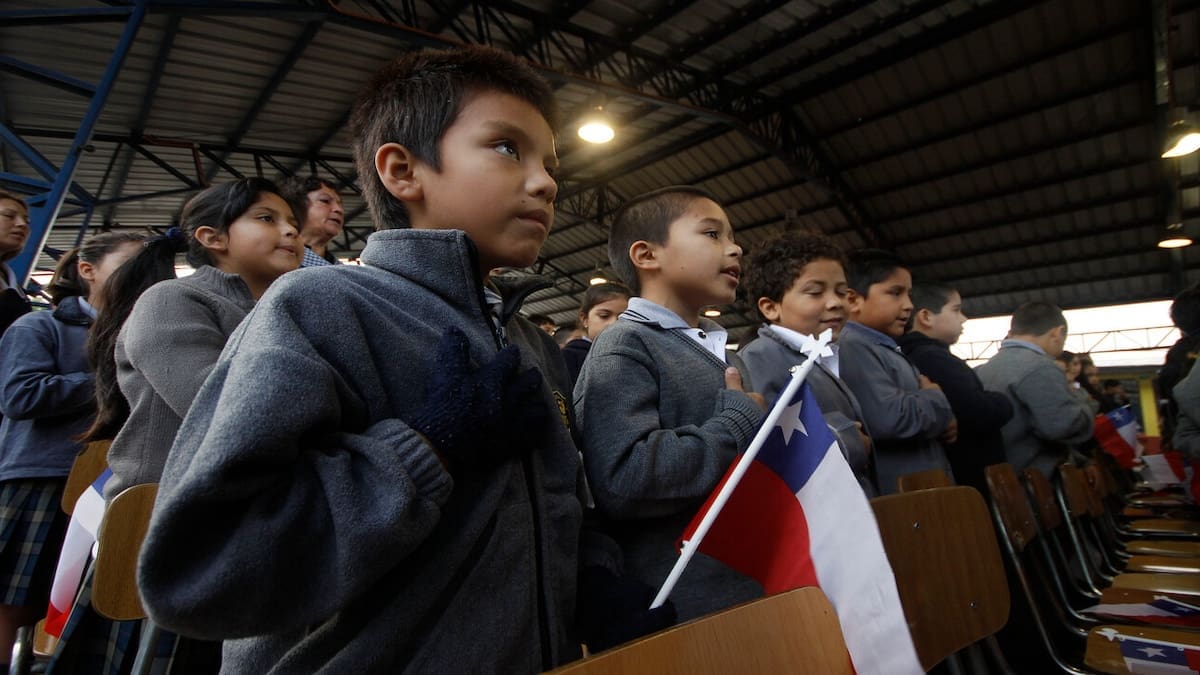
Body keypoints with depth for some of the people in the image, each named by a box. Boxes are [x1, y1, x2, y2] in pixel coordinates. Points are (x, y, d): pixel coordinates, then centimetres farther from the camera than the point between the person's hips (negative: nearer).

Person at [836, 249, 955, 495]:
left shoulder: (889, 350, 18)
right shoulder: (850, 347, -15)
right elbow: (889, 418, -29)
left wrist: (944, 420, 2)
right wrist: (937, 398, -8)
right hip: (896, 496, -10)